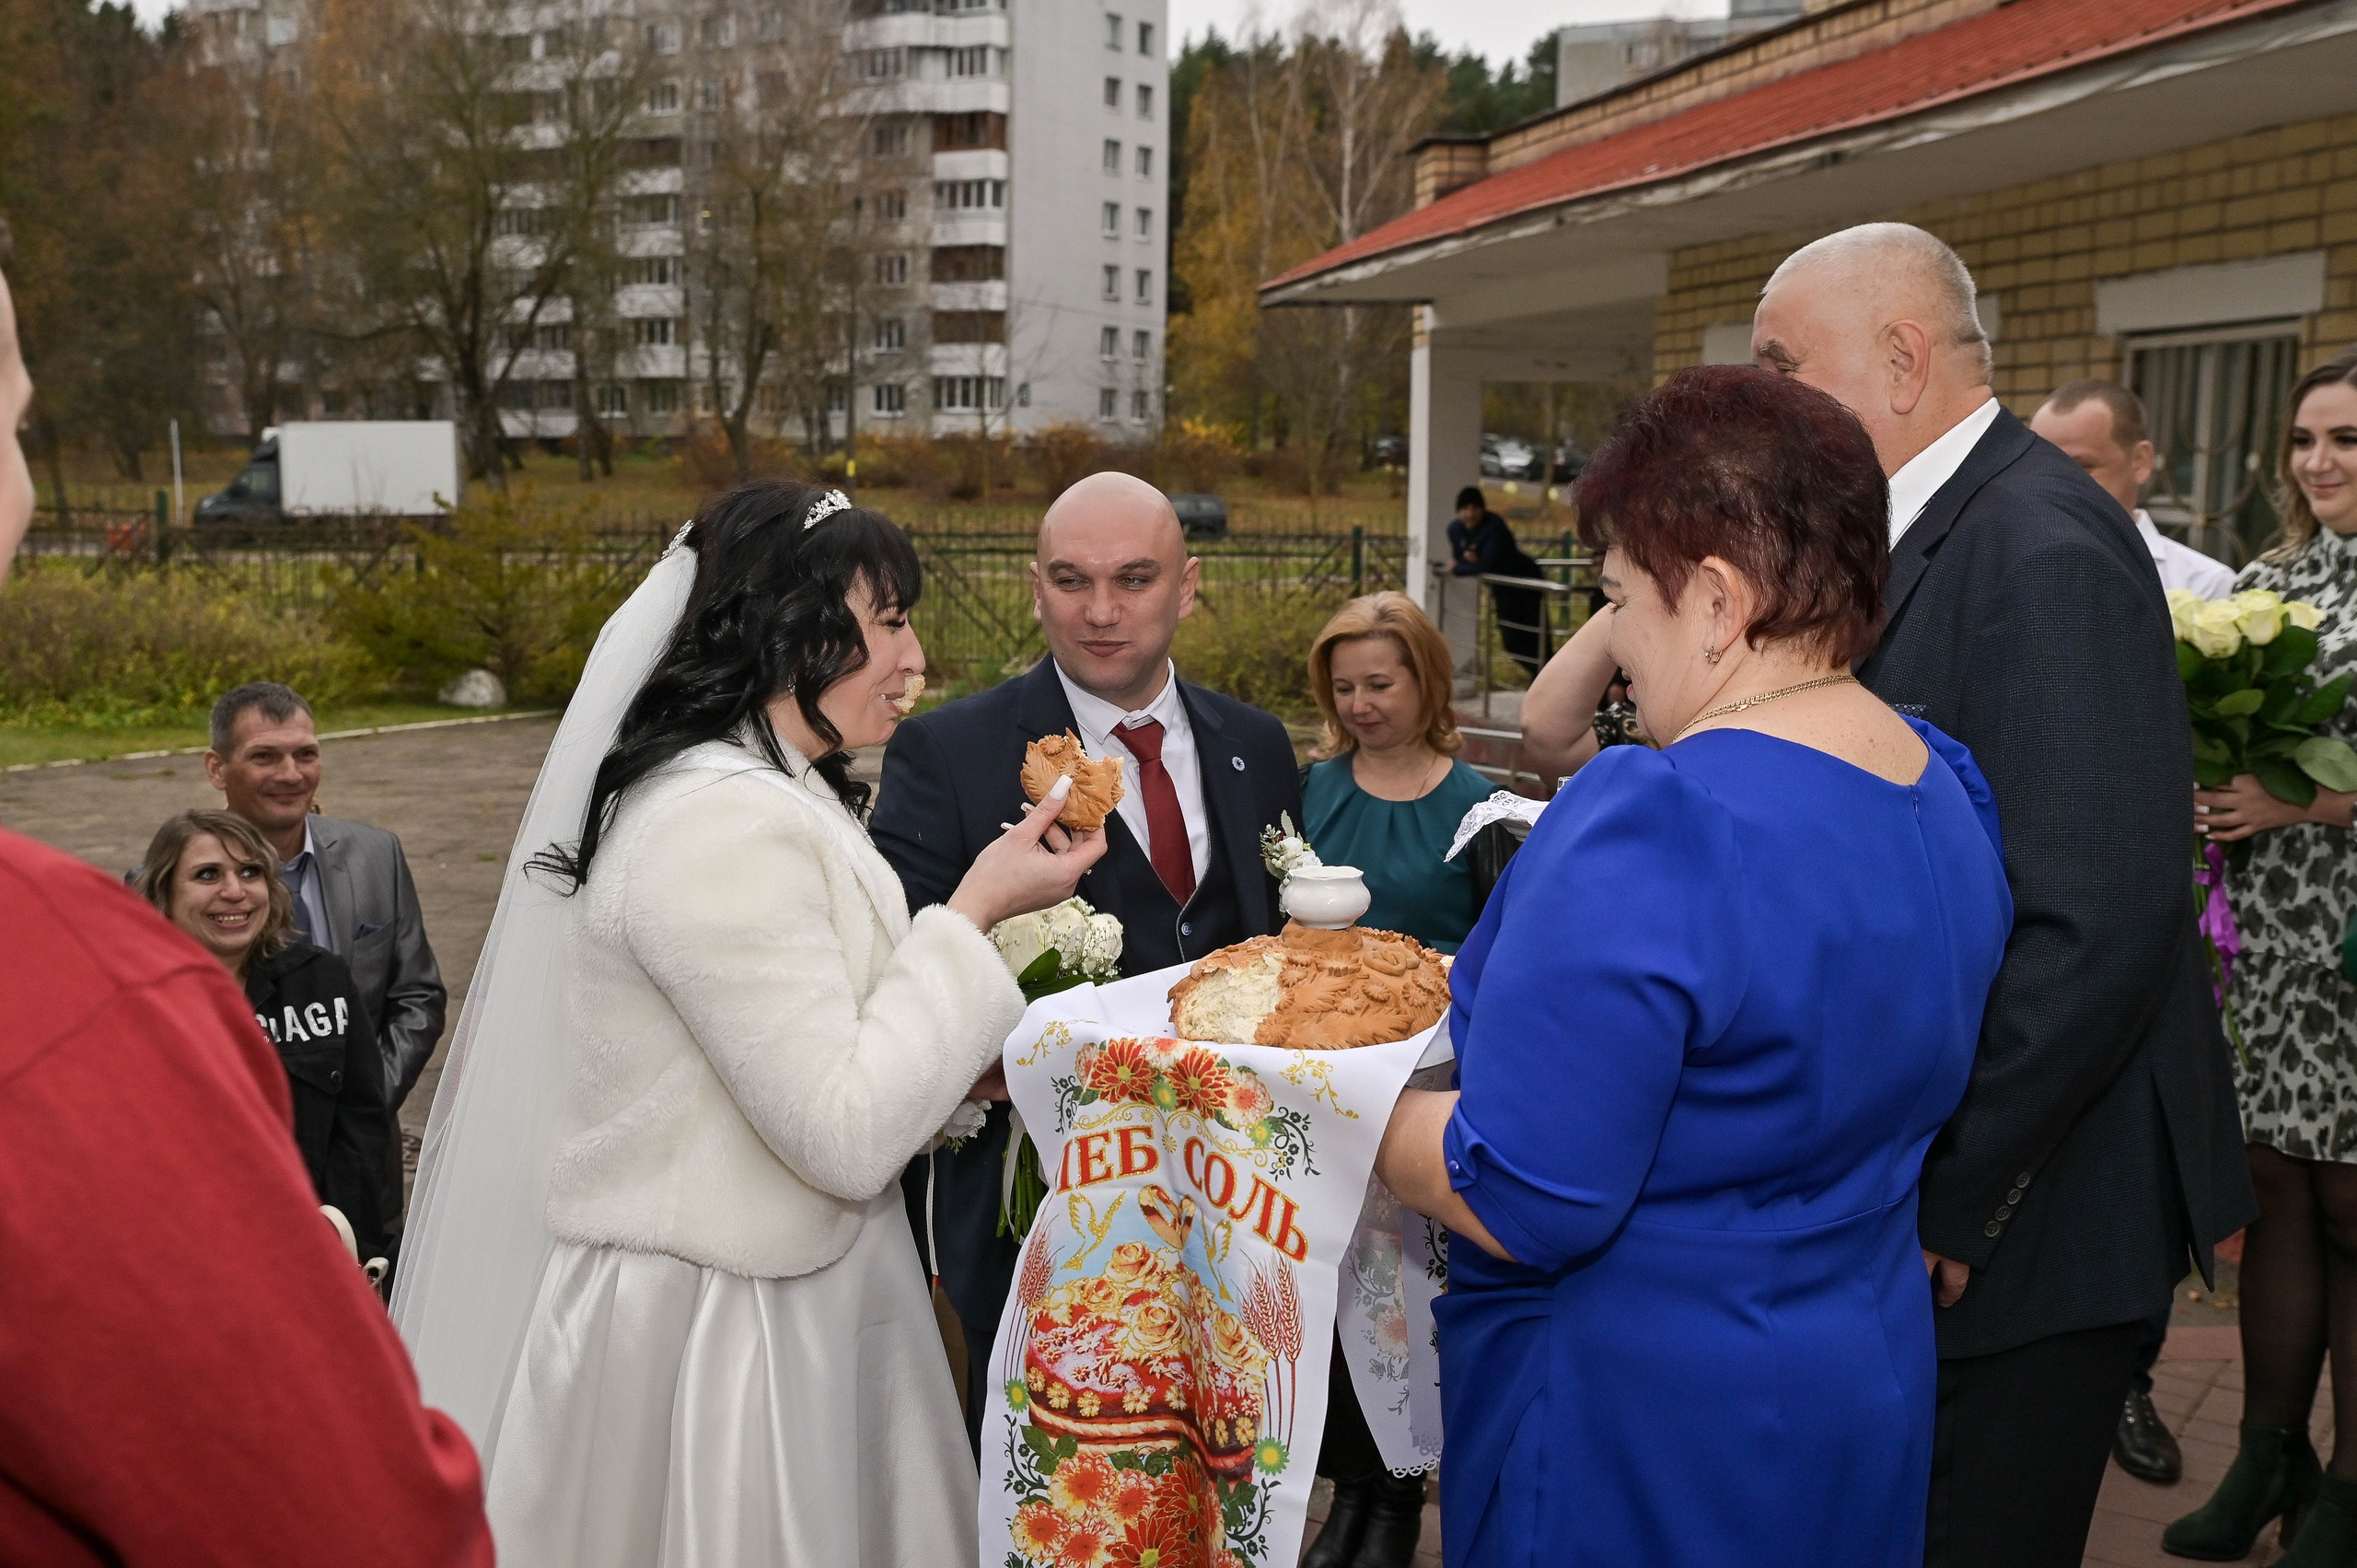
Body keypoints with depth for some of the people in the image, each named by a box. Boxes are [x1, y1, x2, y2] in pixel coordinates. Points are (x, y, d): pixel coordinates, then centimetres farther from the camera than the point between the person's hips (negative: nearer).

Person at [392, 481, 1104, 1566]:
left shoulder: (763, 797, 8)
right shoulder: (723, 826, -23)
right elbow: (844, 1136, -23)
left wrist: (962, 1067, 3)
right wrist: (973, 914, -17)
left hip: (794, 1301, 9)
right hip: (719, 1333, -9)